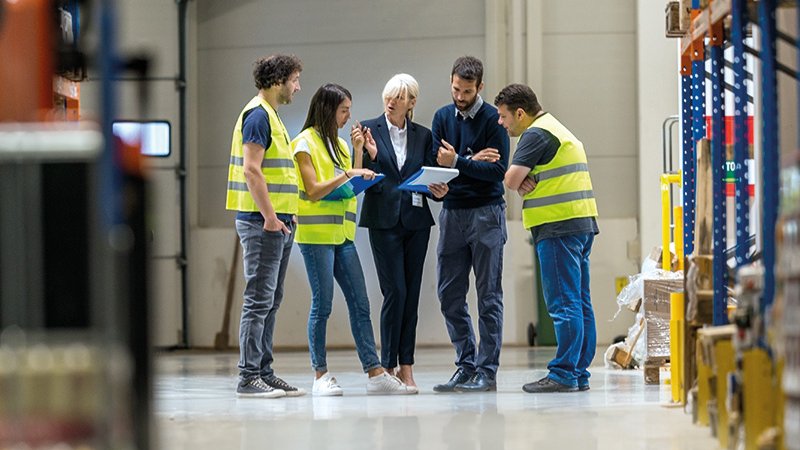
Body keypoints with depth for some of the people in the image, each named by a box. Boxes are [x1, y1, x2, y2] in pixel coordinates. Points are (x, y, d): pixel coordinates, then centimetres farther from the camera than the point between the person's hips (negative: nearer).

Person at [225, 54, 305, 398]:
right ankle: (249, 377, -9)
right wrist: (270, 215, -21)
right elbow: (251, 170, -20)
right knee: (259, 300, -9)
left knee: (270, 301, 11)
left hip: (277, 222, 10)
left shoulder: (270, 115, 19)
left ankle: (264, 372, 14)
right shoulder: (258, 115, -12)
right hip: (262, 223, -10)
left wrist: (286, 213, 18)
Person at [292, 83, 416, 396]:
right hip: (317, 233, -7)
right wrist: (347, 174, -18)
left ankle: (375, 373, 0)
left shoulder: (339, 144, 18)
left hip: (342, 233, 7)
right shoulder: (306, 143, -5)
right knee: (322, 305, -4)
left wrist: (358, 153, 7)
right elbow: (313, 191, -12)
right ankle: (321, 376, 2)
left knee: (360, 305, 2)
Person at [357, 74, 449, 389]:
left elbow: (430, 178, 11)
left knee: (411, 293, 3)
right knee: (395, 291, -9)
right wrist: (369, 155, -19)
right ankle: (388, 365, -2)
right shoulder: (369, 130, 0)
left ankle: (405, 366, 7)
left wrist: (438, 191, -10)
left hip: (416, 220, 3)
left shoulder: (422, 135, 9)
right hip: (383, 220, -3)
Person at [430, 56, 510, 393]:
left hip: (486, 213, -5)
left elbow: (498, 169, -13)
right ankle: (466, 367, 13)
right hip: (452, 211, 5)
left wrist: (458, 162, -22)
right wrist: (473, 161, -10)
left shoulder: (492, 119, -6)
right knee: (450, 295, 5)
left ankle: (487, 371, 0)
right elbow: (437, 163, 2)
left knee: (488, 296, -1)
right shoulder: (443, 118, 10)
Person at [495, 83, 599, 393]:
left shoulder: (536, 133, -9)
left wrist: (521, 185, 7)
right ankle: (580, 373, 10)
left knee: (563, 304, -10)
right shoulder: (560, 130, 23)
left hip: (558, 228, -10)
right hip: (582, 223, 10)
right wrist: (527, 184, 0)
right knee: (580, 304, 8)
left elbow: (511, 179, -14)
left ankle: (563, 374, -10)